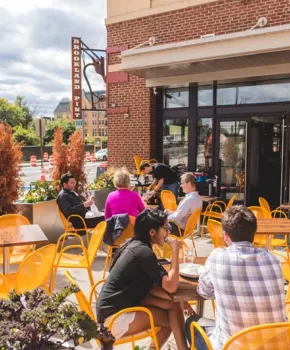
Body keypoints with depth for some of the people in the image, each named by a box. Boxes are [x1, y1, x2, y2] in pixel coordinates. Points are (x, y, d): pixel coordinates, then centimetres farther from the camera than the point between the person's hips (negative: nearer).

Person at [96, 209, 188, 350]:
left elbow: (149, 286, 11)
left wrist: (177, 301, -1)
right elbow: (170, 286, -23)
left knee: (174, 306, 2)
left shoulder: (136, 246, 7)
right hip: (115, 318, -9)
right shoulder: (143, 252, -21)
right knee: (173, 318, -3)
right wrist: (175, 251, -15)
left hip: (118, 306, 9)